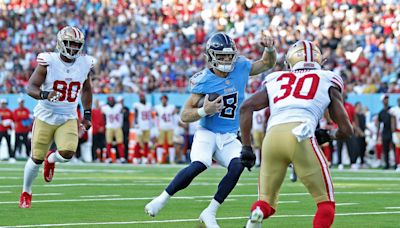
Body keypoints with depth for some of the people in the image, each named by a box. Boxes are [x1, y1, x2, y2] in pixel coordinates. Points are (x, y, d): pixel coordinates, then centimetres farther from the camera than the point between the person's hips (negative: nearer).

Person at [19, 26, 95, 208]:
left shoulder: (85, 64, -3)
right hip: (45, 116, -2)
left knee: (67, 153, -20)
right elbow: (30, 87, -14)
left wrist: (87, 115, 11)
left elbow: (86, 90, 15)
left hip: (68, 118, 2)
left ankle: (51, 159, 19)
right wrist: (45, 95, -34)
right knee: (36, 159, 2)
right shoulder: (48, 62, -14)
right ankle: (26, 192, 28)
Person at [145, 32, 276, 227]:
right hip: (207, 133, -4)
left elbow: (268, 64, 16)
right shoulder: (203, 80, -12)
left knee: (238, 166, -25)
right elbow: (185, 116, -9)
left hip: (229, 138, 4)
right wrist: (204, 111, -27)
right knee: (199, 165, -32)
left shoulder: (241, 67, 0)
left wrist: (270, 48, -5)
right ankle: (162, 199, -11)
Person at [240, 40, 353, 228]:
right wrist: (328, 136, 42)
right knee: (326, 202, 11)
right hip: (300, 136, -3)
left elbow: (246, 107, 15)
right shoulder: (327, 83, 24)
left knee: (266, 202, 18)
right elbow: (346, 130, 22)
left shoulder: (275, 81, 29)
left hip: (272, 137, 3)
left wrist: (246, 146, 16)